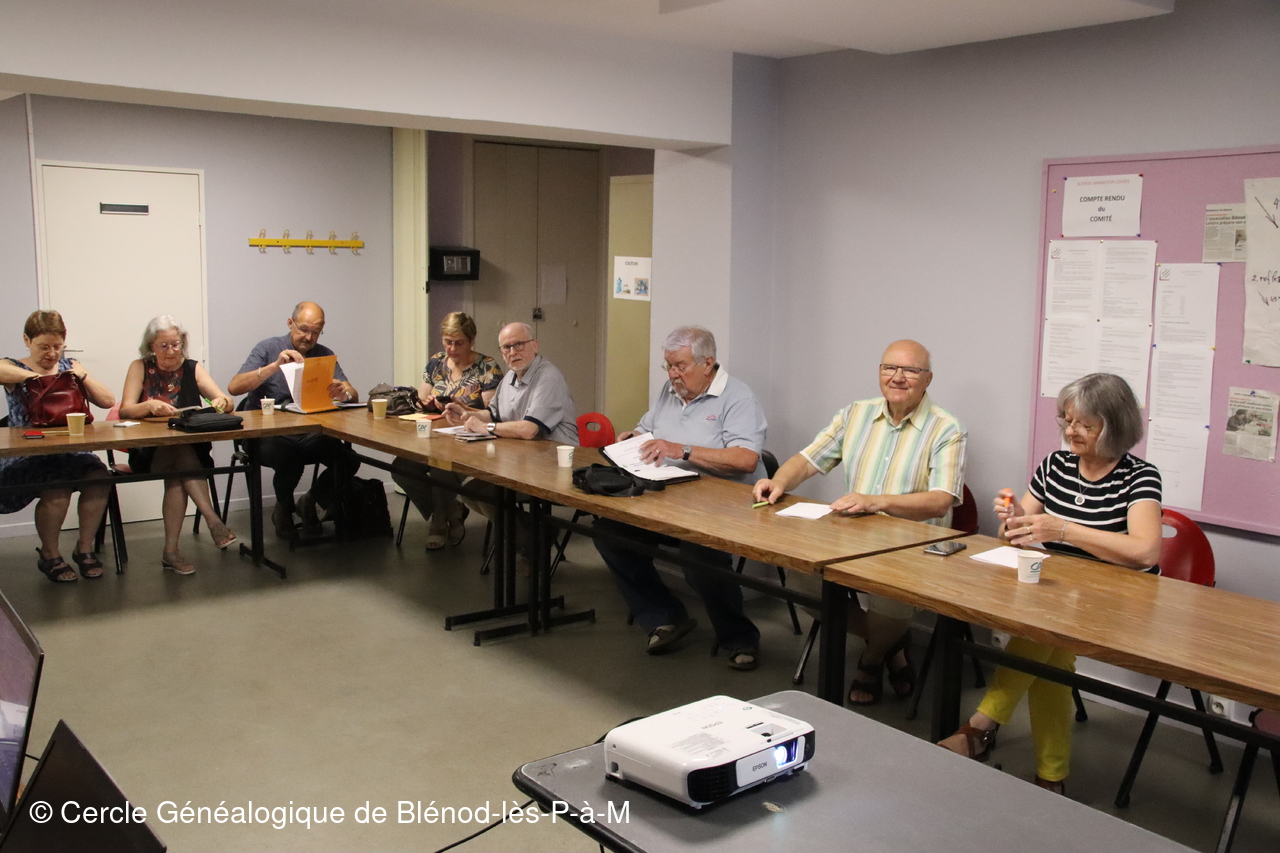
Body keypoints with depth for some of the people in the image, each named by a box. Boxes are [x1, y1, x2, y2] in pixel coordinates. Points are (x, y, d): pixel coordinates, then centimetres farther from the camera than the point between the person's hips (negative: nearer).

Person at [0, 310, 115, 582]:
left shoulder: (69, 366, 15)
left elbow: (108, 401, 8)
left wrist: (82, 376, -7)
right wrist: (34, 376, -27)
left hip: (68, 452, 3)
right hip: (26, 456, -3)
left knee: (99, 477, -27)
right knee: (56, 490, -31)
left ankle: (84, 548, -6)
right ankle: (49, 556, -4)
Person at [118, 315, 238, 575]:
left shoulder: (192, 368, 9)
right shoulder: (139, 368, 6)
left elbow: (226, 402, 0)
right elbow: (125, 410, -4)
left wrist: (222, 403, -25)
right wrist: (150, 406, -25)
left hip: (192, 448, 1)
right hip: (149, 452, -1)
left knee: (178, 473, -32)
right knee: (181, 456, -34)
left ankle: (171, 551, -32)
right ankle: (213, 519, -40)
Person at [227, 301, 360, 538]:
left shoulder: (325, 355, 12)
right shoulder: (268, 348, 2)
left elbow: (354, 396, 3)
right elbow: (234, 387, -12)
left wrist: (344, 393, -22)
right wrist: (275, 366, -22)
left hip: (309, 436, 3)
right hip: (268, 434, -3)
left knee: (349, 460, -23)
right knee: (290, 460, -36)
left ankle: (310, 503, 8)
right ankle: (284, 509, 0)